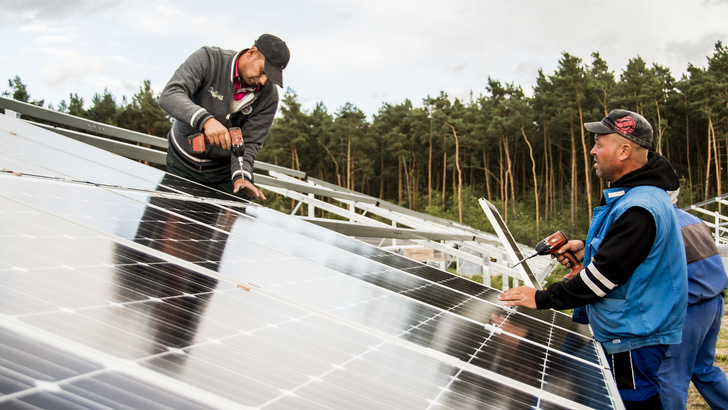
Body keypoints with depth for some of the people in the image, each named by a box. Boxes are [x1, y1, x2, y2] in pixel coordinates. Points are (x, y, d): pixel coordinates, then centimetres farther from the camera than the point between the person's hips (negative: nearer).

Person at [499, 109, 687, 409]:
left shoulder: (639, 209, -25)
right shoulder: (633, 195, 10)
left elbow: (605, 275, -24)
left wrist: (542, 299, -16)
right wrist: (589, 248, 8)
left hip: (634, 342, -10)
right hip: (623, 333, 10)